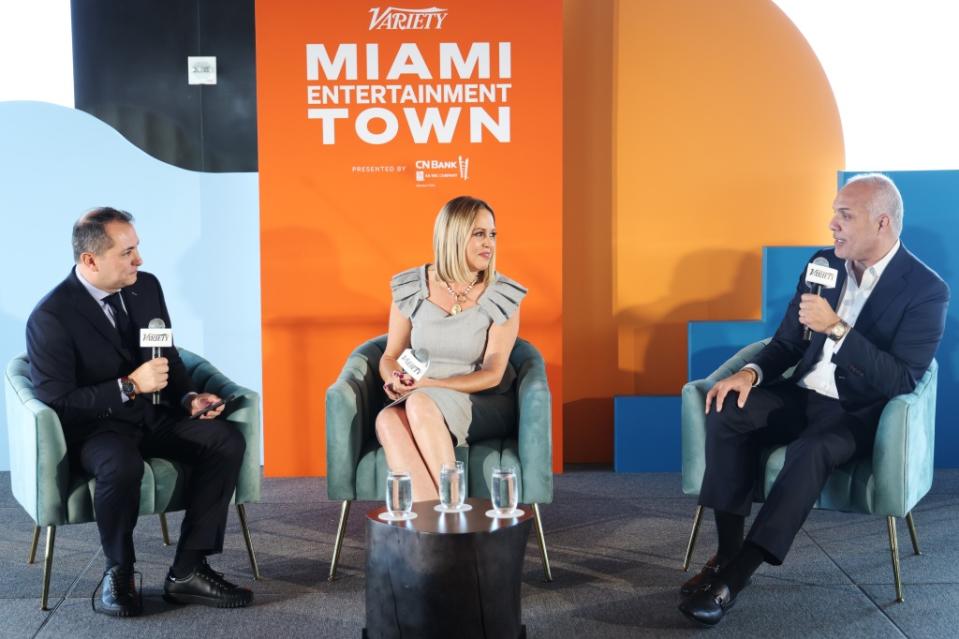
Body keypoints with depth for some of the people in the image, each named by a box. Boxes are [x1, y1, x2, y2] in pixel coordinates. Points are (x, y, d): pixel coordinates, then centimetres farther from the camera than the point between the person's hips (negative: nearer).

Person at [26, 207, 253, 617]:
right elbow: (55, 400, -16)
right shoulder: (50, 317, -15)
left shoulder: (146, 286, 3)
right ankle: (118, 573, -10)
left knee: (227, 441, -18)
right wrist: (129, 386, -24)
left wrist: (188, 397, -5)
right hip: (94, 426, -6)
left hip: (153, 415, 6)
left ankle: (187, 571, -12)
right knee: (122, 465, -39)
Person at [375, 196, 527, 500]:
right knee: (388, 420, -32)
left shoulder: (502, 296, -5)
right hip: (420, 400, 2)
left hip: (485, 405, -2)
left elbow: (493, 373, -9)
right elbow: (390, 356, 9)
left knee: (421, 404, -34)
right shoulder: (410, 289, 2)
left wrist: (428, 384, -22)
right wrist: (396, 381, -16)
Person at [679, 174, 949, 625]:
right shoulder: (823, 264, 6)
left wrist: (837, 328, -28)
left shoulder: (927, 290, -11)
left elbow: (902, 382, -20)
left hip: (859, 411, -5)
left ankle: (737, 573, -30)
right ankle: (727, 551, -20)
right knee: (728, 413, -23)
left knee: (811, 450, -37)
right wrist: (751, 372, -11)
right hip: (804, 395, 5)